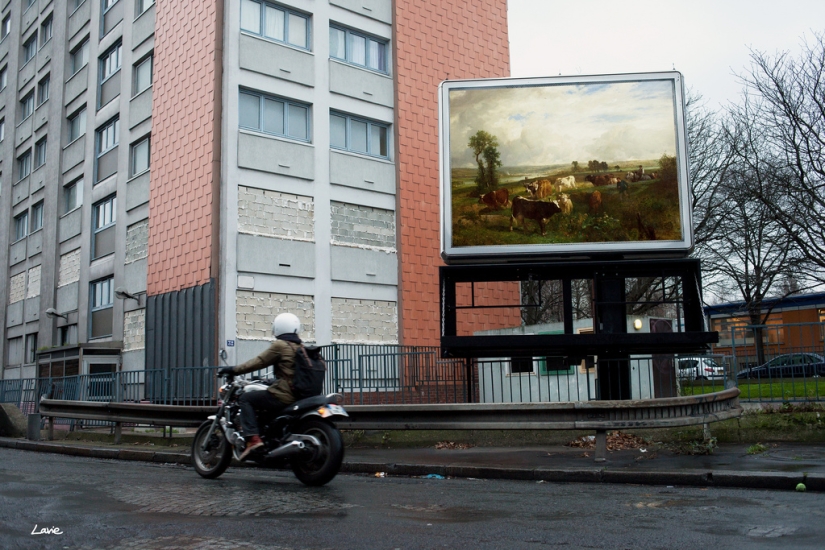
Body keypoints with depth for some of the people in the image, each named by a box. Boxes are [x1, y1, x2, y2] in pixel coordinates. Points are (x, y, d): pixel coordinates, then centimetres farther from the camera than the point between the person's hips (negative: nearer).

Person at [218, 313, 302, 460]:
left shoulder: (280, 345, -6)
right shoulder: (301, 348, 16)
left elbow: (259, 362, -7)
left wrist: (234, 370, 1)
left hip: (284, 395, -8)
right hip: (300, 397, 9)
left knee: (246, 399, 2)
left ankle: (253, 438, -14)